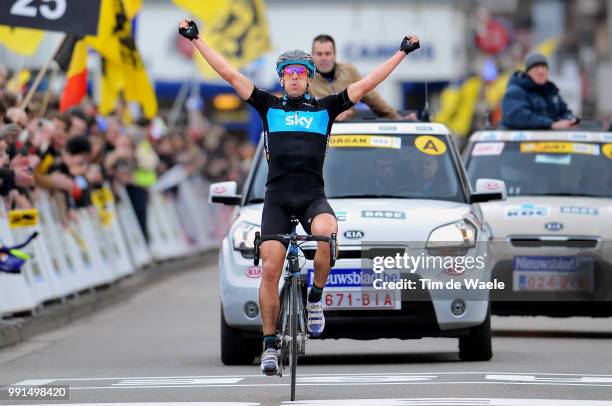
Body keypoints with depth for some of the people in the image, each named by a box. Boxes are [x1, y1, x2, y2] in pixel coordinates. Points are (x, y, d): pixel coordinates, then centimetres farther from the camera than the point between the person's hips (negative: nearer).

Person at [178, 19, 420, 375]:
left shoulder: (325, 109, 11)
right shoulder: (269, 106, 12)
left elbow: (367, 84, 10)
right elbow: (231, 75, 10)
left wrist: (403, 53, 9)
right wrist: (196, 40, 8)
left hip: (313, 195, -1)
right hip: (277, 197, 1)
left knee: (326, 232, -34)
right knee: (271, 269, -7)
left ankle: (316, 297, -11)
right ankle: (270, 344, 3)